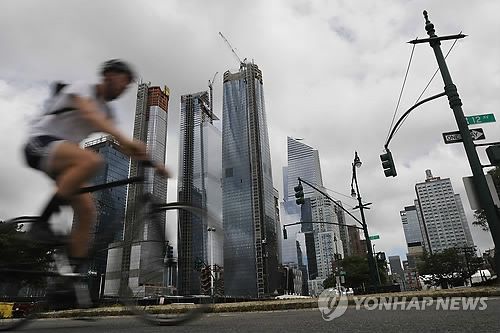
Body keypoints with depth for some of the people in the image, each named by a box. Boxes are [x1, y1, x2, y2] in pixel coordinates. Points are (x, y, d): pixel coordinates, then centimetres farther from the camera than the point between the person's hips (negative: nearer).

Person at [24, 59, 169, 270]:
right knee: (91, 160, -37)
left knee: (87, 211, -6)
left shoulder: (106, 112, 14)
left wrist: (151, 163, -3)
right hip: (42, 142, -8)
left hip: (63, 160, 8)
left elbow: (124, 146, 10)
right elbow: (90, 115, -30)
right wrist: (125, 140, -45)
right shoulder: (82, 88, -8)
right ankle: (42, 222, -28)